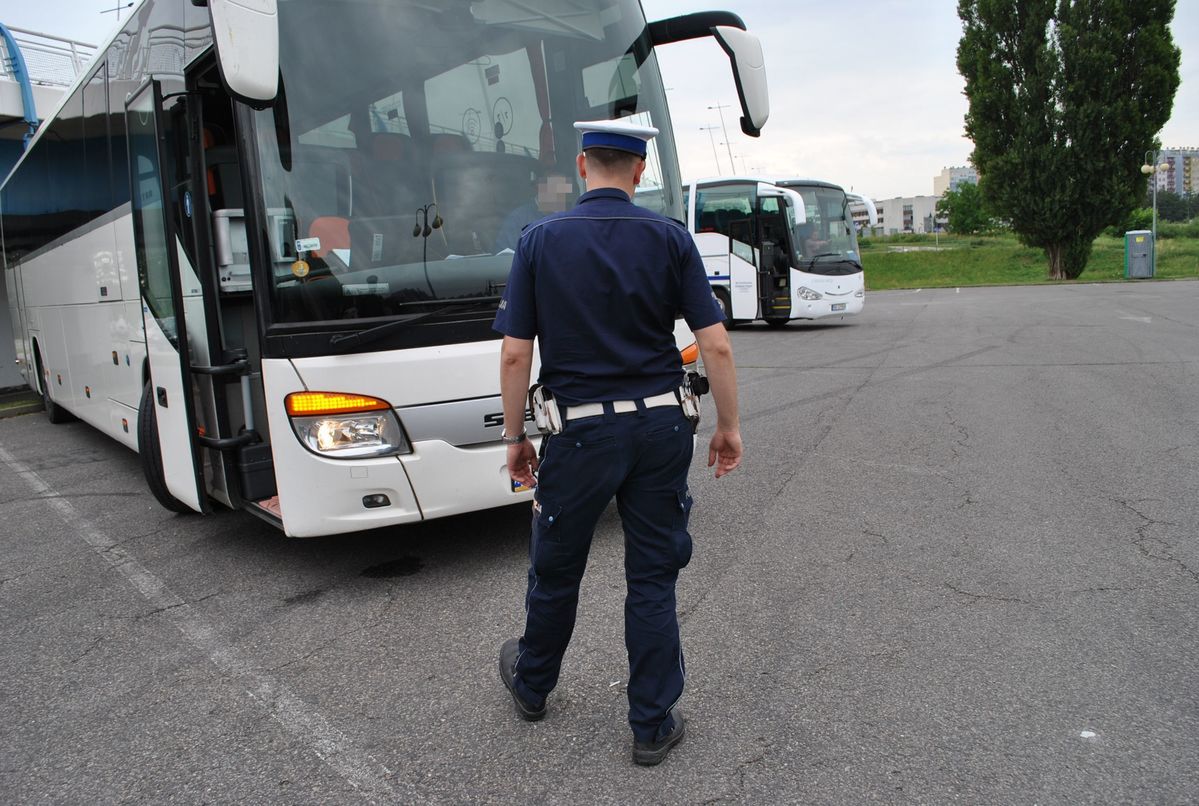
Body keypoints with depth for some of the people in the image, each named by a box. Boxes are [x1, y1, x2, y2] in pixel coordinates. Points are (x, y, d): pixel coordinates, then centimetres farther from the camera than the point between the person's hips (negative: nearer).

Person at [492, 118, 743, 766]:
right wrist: (729, 426, 6)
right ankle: (654, 725, 22)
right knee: (653, 577, 12)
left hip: (582, 432, -1)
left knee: (555, 570, 18)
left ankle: (532, 684, 43)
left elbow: (515, 355, -5)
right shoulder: (670, 239, -1)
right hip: (659, 427, 1)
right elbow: (716, 345, -5)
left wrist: (514, 436, 6)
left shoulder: (540, 241, -3)